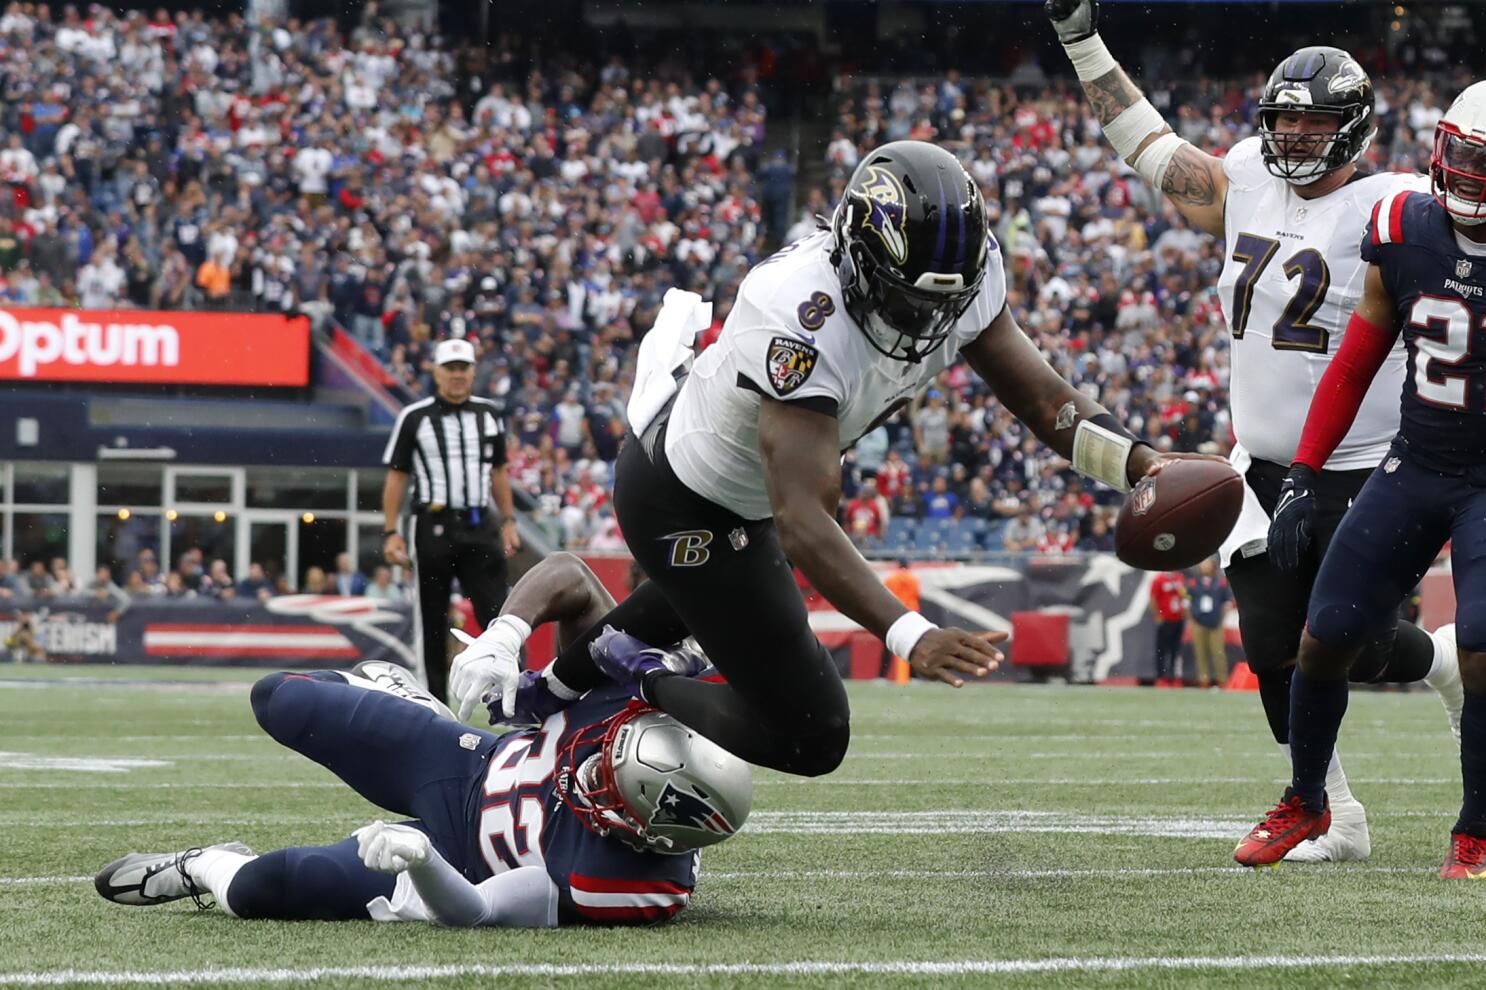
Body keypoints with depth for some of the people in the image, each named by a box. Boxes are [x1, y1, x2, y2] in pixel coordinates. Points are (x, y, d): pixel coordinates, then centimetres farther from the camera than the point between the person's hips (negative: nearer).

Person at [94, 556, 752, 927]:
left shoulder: (615, 887, -40)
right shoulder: (637, 696, -30)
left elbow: (471, 912, -36)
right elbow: (565, 576, -20)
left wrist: (420, 857, -54)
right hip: (473, 761, 4)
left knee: (258, 890, -14)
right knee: (280, 701, 7)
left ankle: (204, 870, 26)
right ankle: (391, 693, 43)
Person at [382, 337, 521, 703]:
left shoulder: (489, 414, 11)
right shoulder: (415, 417, 1)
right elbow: (396, 477, 2)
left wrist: (508, 522, 12)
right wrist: (391, 532, -4)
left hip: (479, 527, 2)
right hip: (433, 527, -2)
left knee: (497, 612, -8)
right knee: (433, 622, 3)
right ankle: (436, 703, 9)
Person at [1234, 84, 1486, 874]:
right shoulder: (1406, 236, -4)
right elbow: (1355, 365, 6)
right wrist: (1302, 479, 3)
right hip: (1414, 470, 4)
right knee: (1324, 641, 4)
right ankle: (1305, 801, 29)